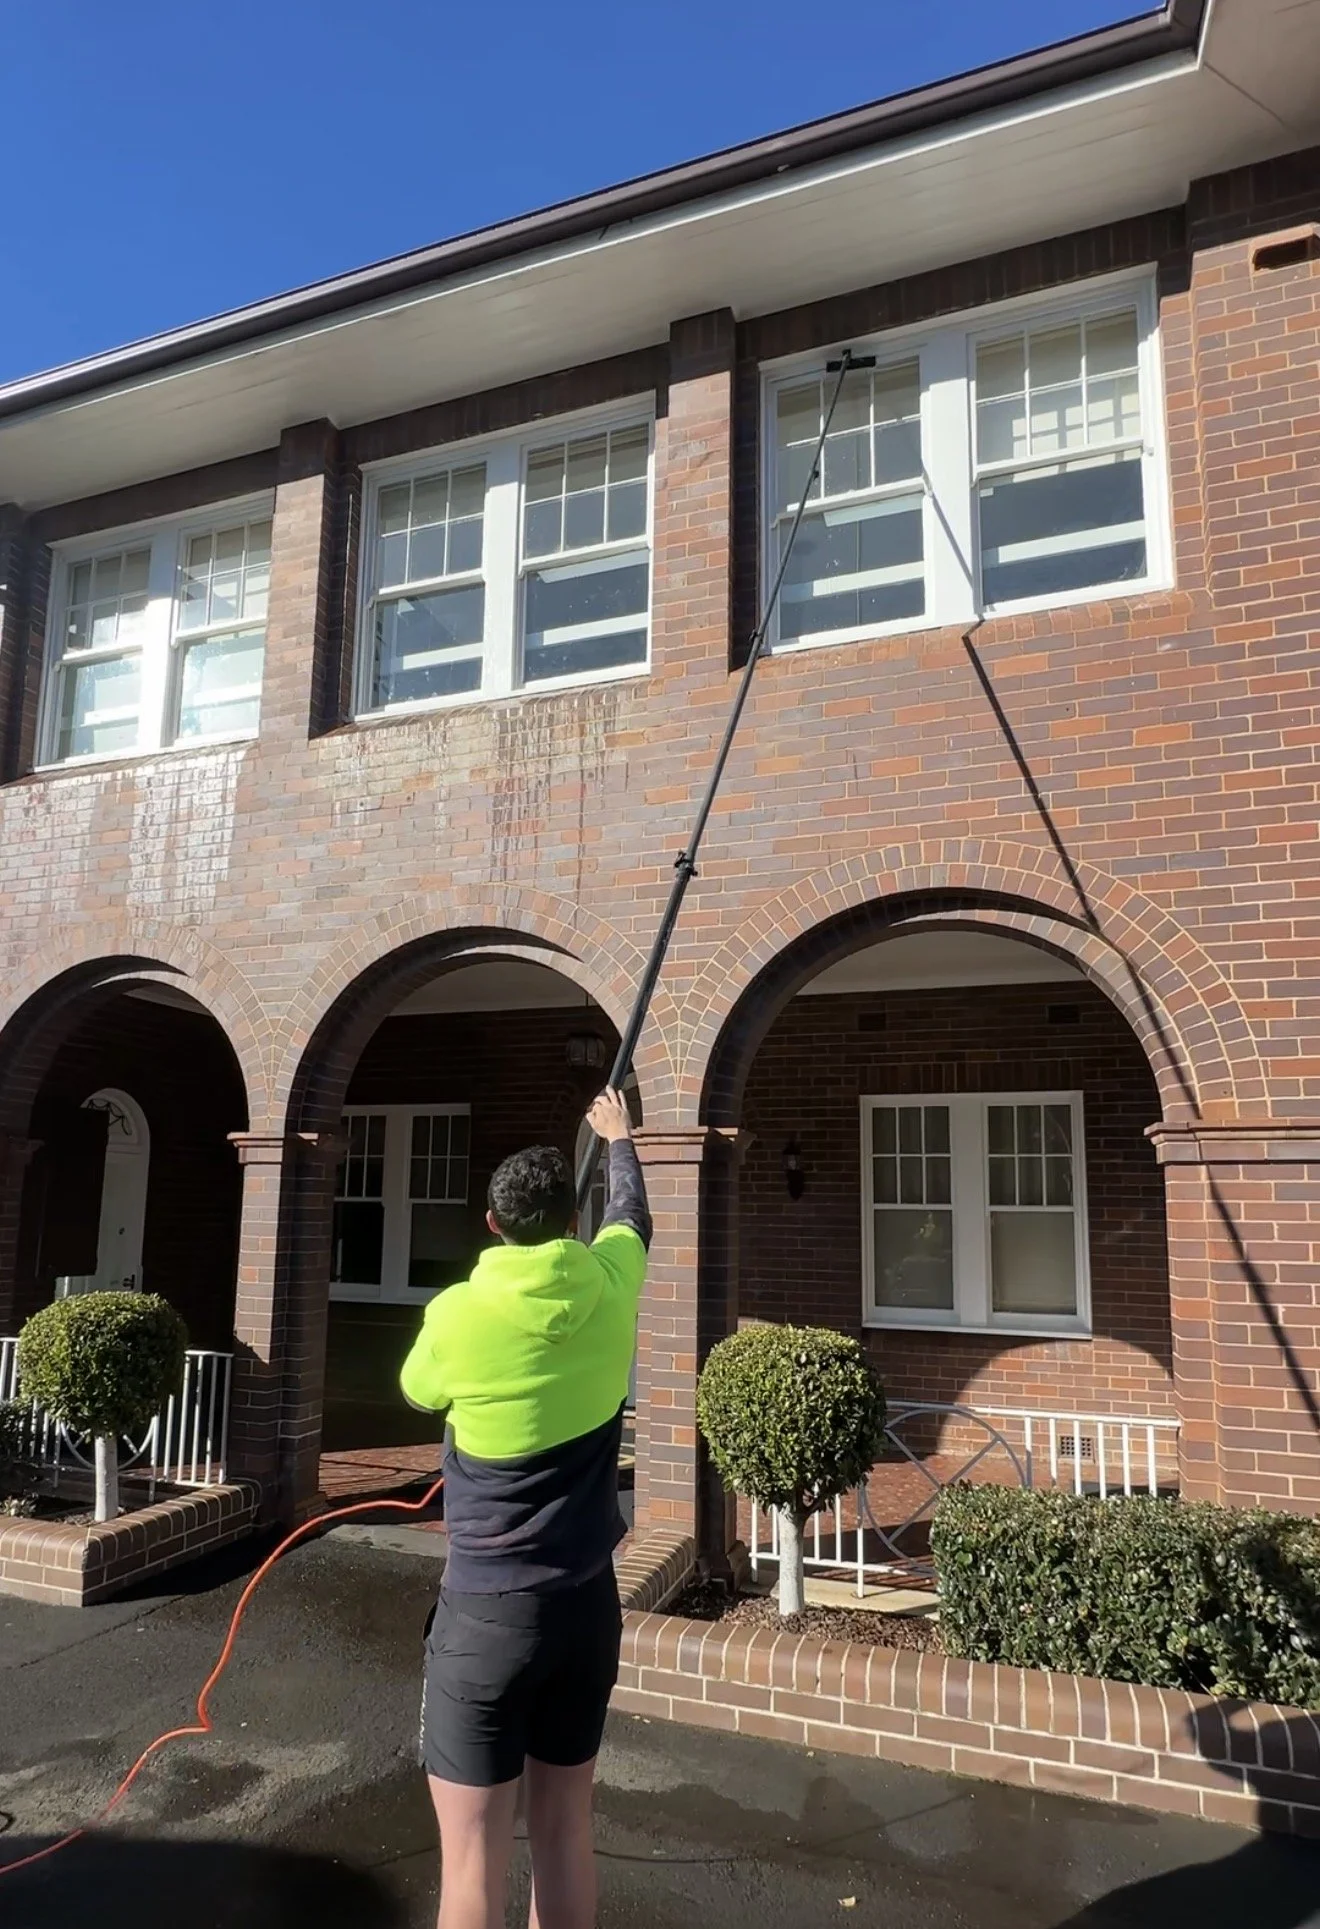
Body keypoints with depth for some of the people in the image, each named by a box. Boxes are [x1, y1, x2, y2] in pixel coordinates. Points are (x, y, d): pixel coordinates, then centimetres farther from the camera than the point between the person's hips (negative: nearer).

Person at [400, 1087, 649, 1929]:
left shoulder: (459, 1314, -16)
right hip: (589, 1603, 4)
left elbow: (419, 1391, 7)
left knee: (473, 1852, 7)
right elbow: (633, 1215, 17)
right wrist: (619, 1137, 34)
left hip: (488, 1612, -4)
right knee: (565, 1833, 17)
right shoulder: (610, 1285, -6)